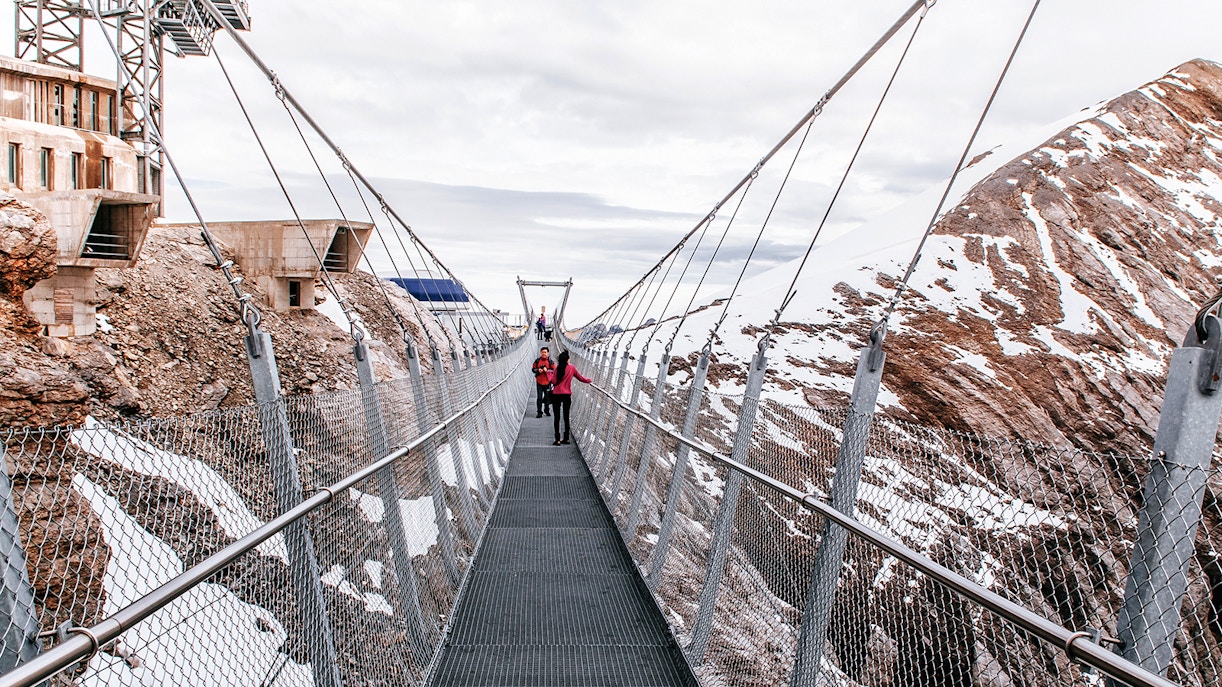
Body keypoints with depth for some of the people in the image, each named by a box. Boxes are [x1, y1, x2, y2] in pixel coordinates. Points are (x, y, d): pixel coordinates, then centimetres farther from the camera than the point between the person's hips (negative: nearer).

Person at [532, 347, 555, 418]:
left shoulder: (550, 361, -1)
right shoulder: (537, 361, 3)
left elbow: (554, 370, -4)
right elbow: (533, 369, 7)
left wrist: (547, 370, -20)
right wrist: (538, 370, -13)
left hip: (547, 382, 0)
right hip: (539, 382, 0)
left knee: (547, 397, 9)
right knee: (539, 397, -3)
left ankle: (547, 410, 30)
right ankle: (539, 412, 3)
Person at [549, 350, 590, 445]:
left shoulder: (558, 368, -7)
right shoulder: (572, 368, 0)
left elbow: (554, 381, -8)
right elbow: (580, 378, 12)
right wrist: (588, 381, 30)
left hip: (556, 394, -2)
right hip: (567, 395, 2)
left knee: (557, 417, 3)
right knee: (566, 417, 13)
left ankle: (557, 439, -1)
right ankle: (566, 438, 15)